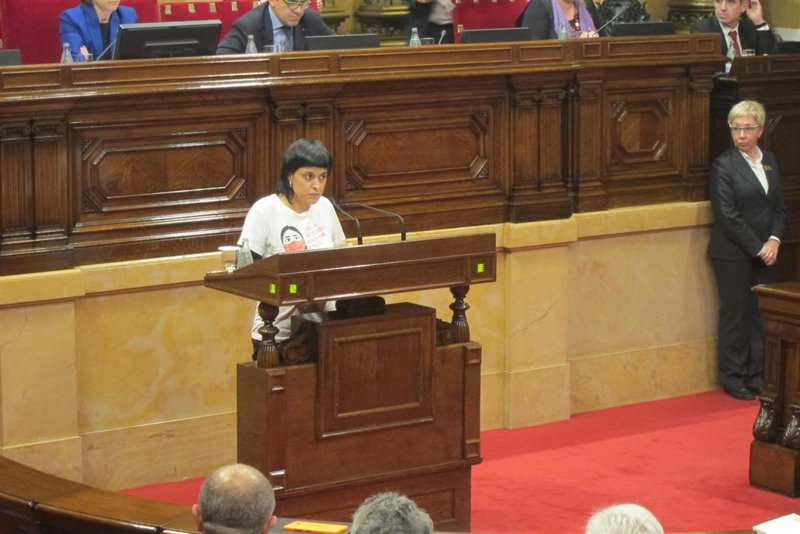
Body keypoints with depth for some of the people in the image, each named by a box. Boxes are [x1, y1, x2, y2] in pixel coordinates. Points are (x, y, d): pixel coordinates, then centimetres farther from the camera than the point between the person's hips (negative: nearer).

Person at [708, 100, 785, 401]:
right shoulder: (724, 165, -8)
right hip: (733, 254, -5)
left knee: (761, 314, 6)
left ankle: (756, 375, 15)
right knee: (735, 314, 2)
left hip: (765, 253, 5)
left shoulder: (769, 161, 10)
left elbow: (779, 207, 12)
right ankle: (733, 378, 11)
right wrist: (758, 248, -14)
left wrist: (774, 240, -5)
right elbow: (727, 216, -13)